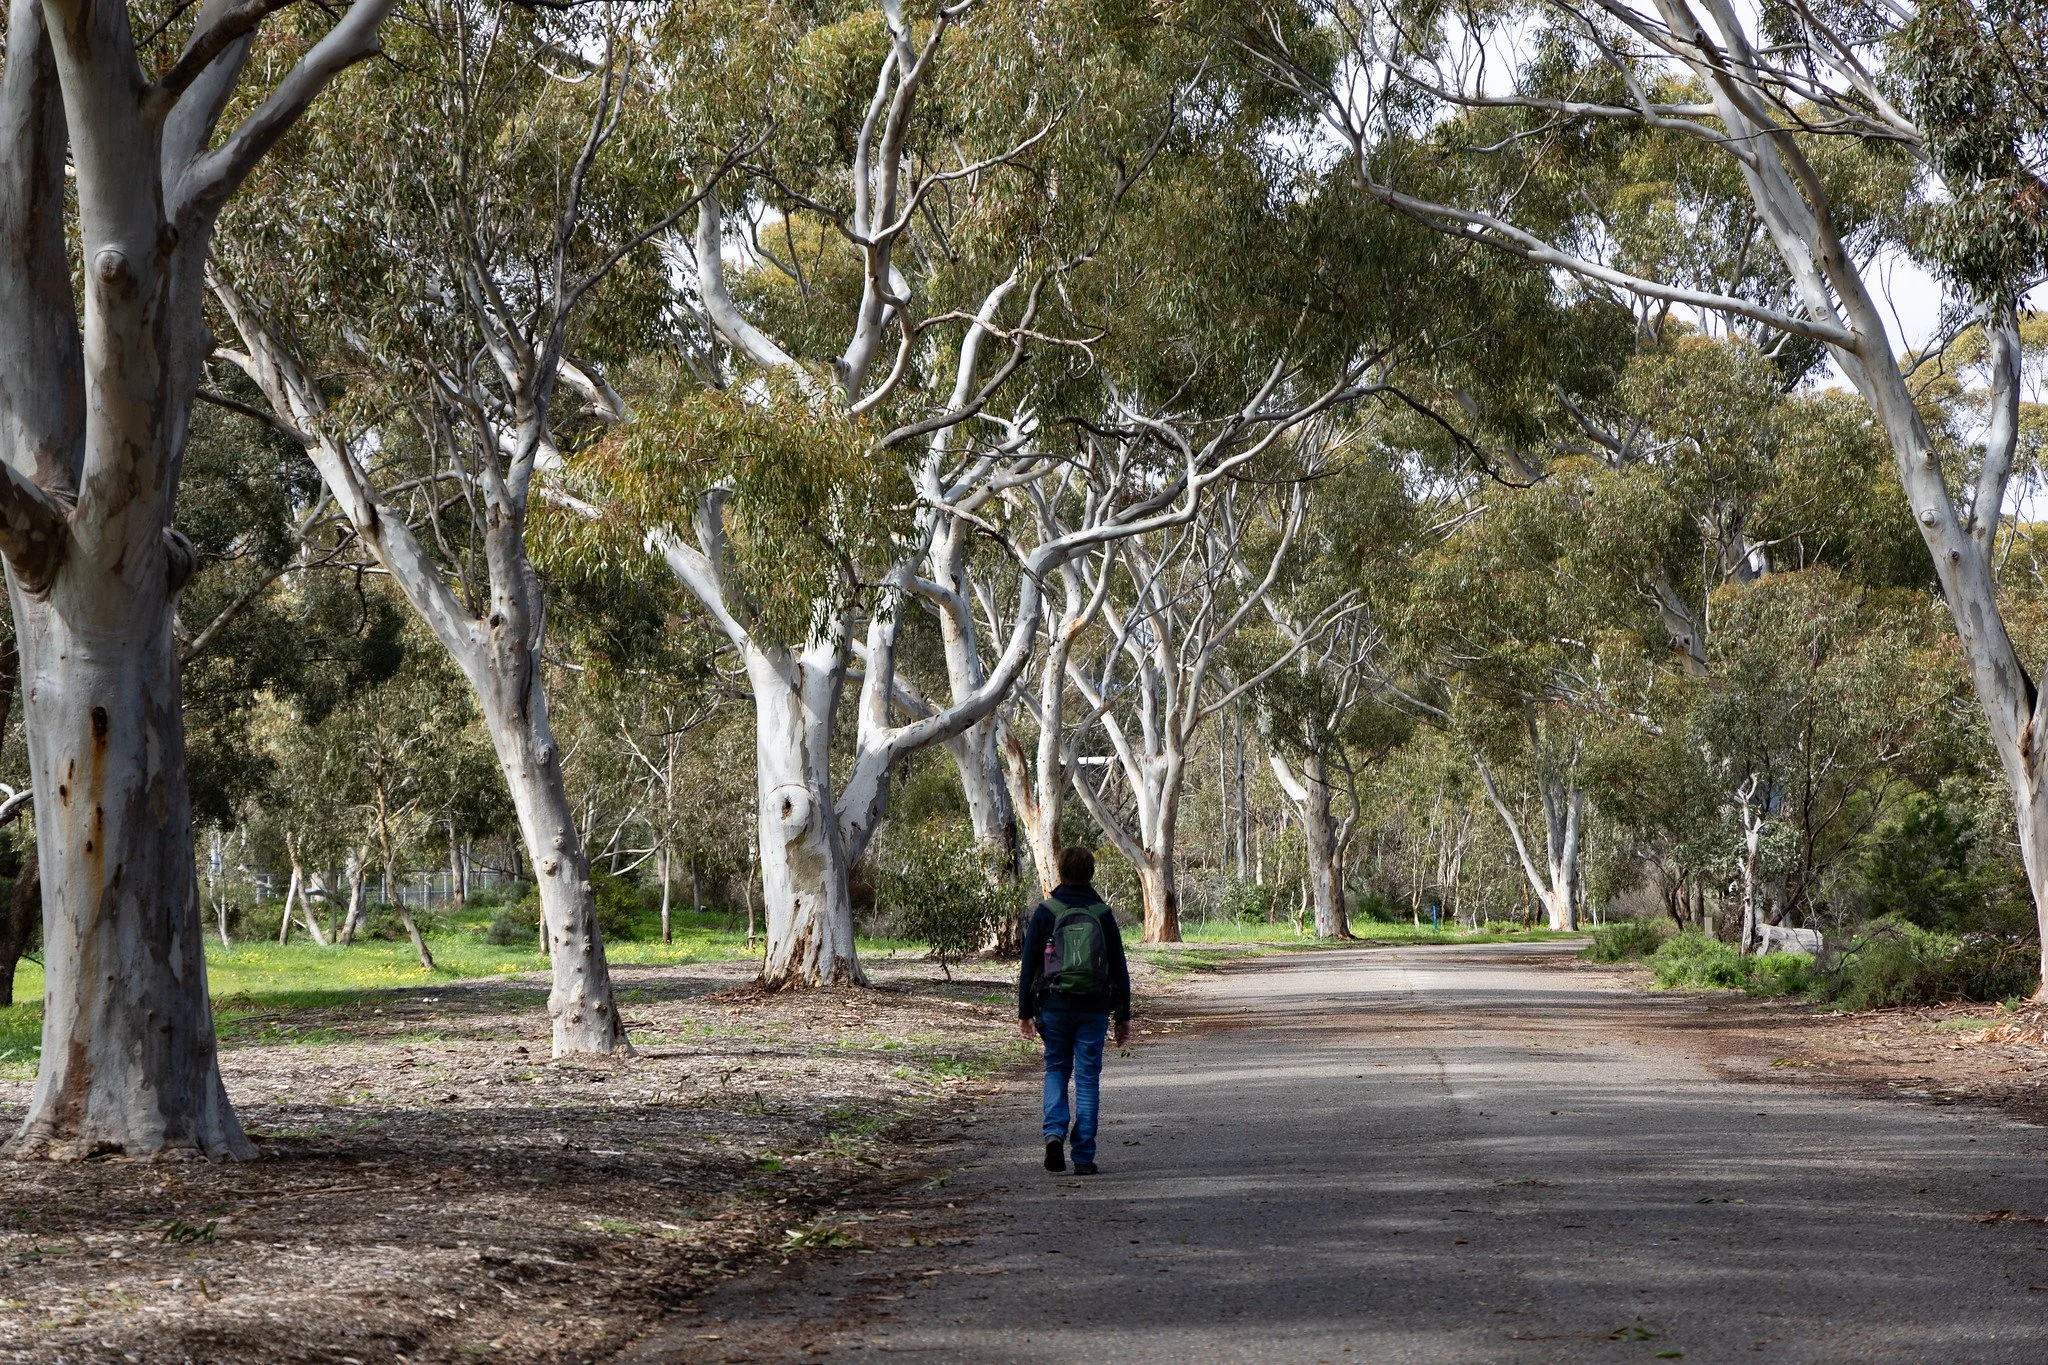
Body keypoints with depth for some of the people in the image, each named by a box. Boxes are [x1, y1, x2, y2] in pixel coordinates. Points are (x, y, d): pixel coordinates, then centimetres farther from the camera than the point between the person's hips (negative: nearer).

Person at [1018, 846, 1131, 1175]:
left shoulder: (1046, 912, -1)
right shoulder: (1102, 914, 3)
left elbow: (1029, 965, -2)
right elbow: (1119, 968, 5)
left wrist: (1025, 1011, 4)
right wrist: (1123, 1016, 11)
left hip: (1054, 1005, 0)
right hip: (1094, 1007, 1)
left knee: (1056, 1068, 15)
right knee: (1088, 1076, 4)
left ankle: (1054, 1131, -9)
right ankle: (1084, 1157, 3)